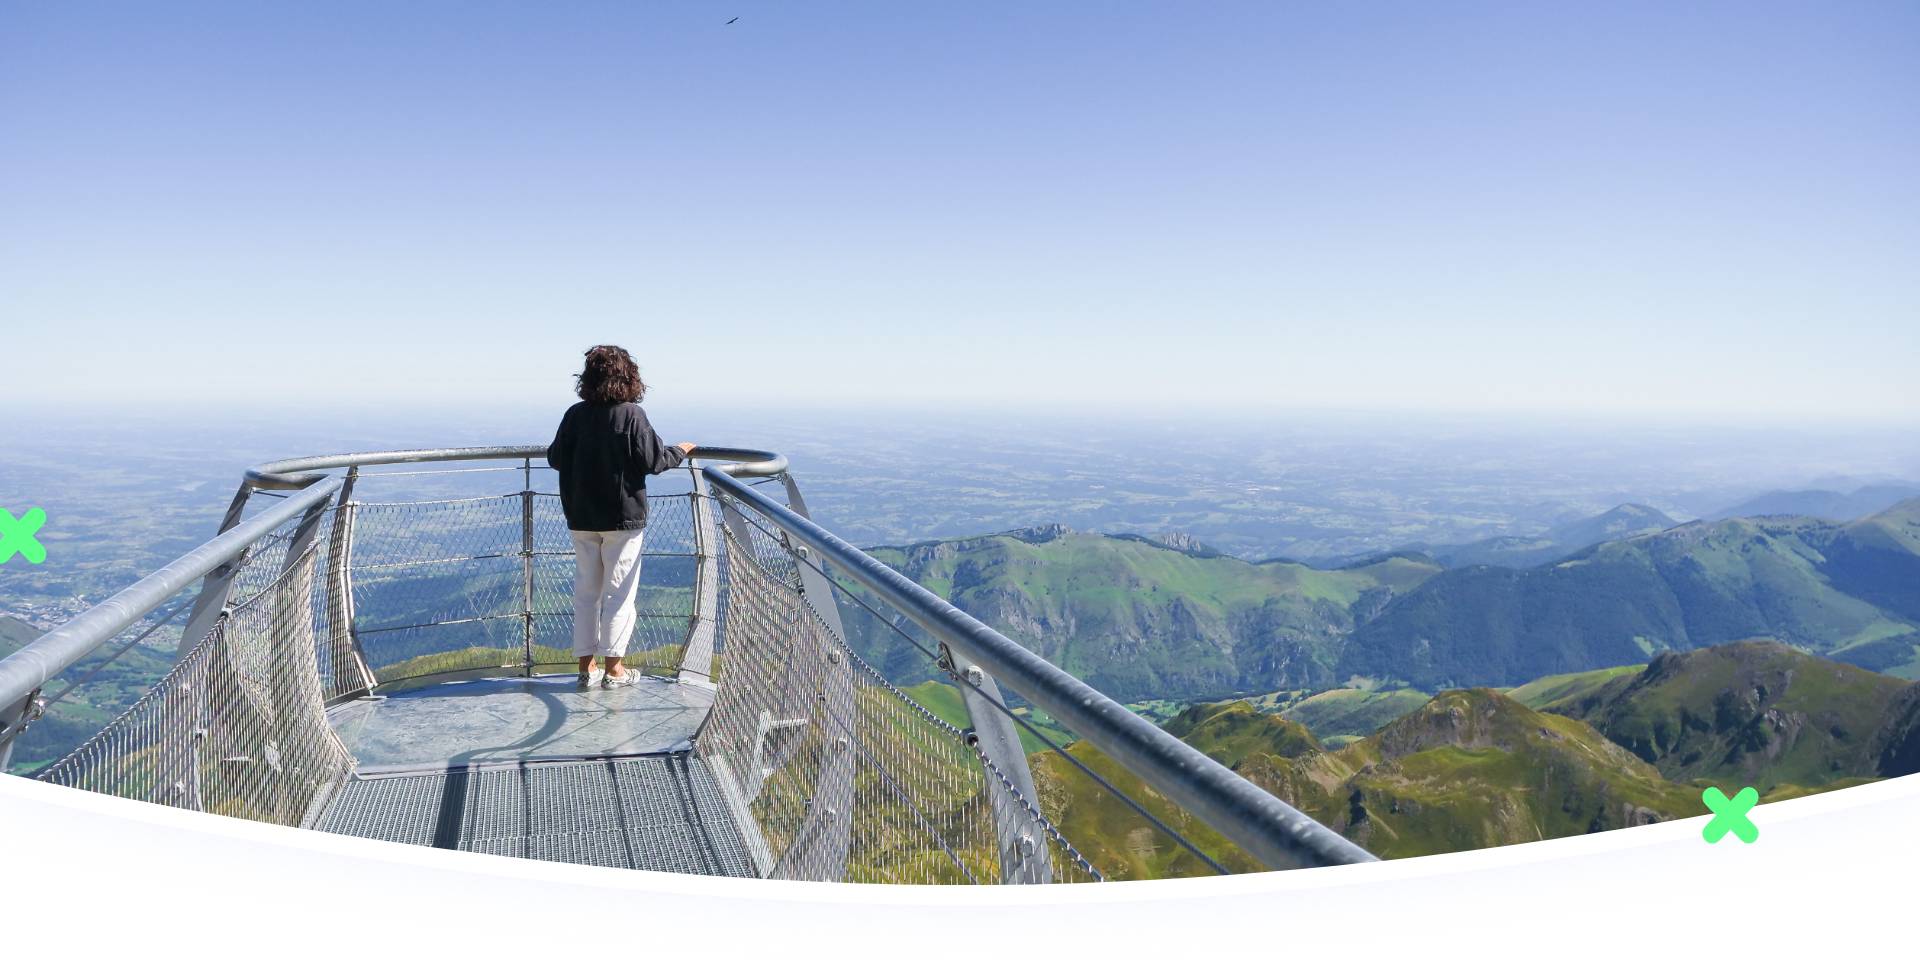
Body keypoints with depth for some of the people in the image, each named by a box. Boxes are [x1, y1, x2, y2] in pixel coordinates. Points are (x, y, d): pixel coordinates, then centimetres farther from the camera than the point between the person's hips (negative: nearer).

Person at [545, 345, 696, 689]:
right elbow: (654, 460, -12)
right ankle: (613, 668, 9)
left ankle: (586, 667, 15)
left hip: (581, 519, 3)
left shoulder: (575, 414, -3)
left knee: (586, 590, 12)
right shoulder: (632, 414, -13)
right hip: (623, 518, -3)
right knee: (618, 591, 5)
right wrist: (681, 451, 7)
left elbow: (556, 459, 2)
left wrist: (553, 449, 25)